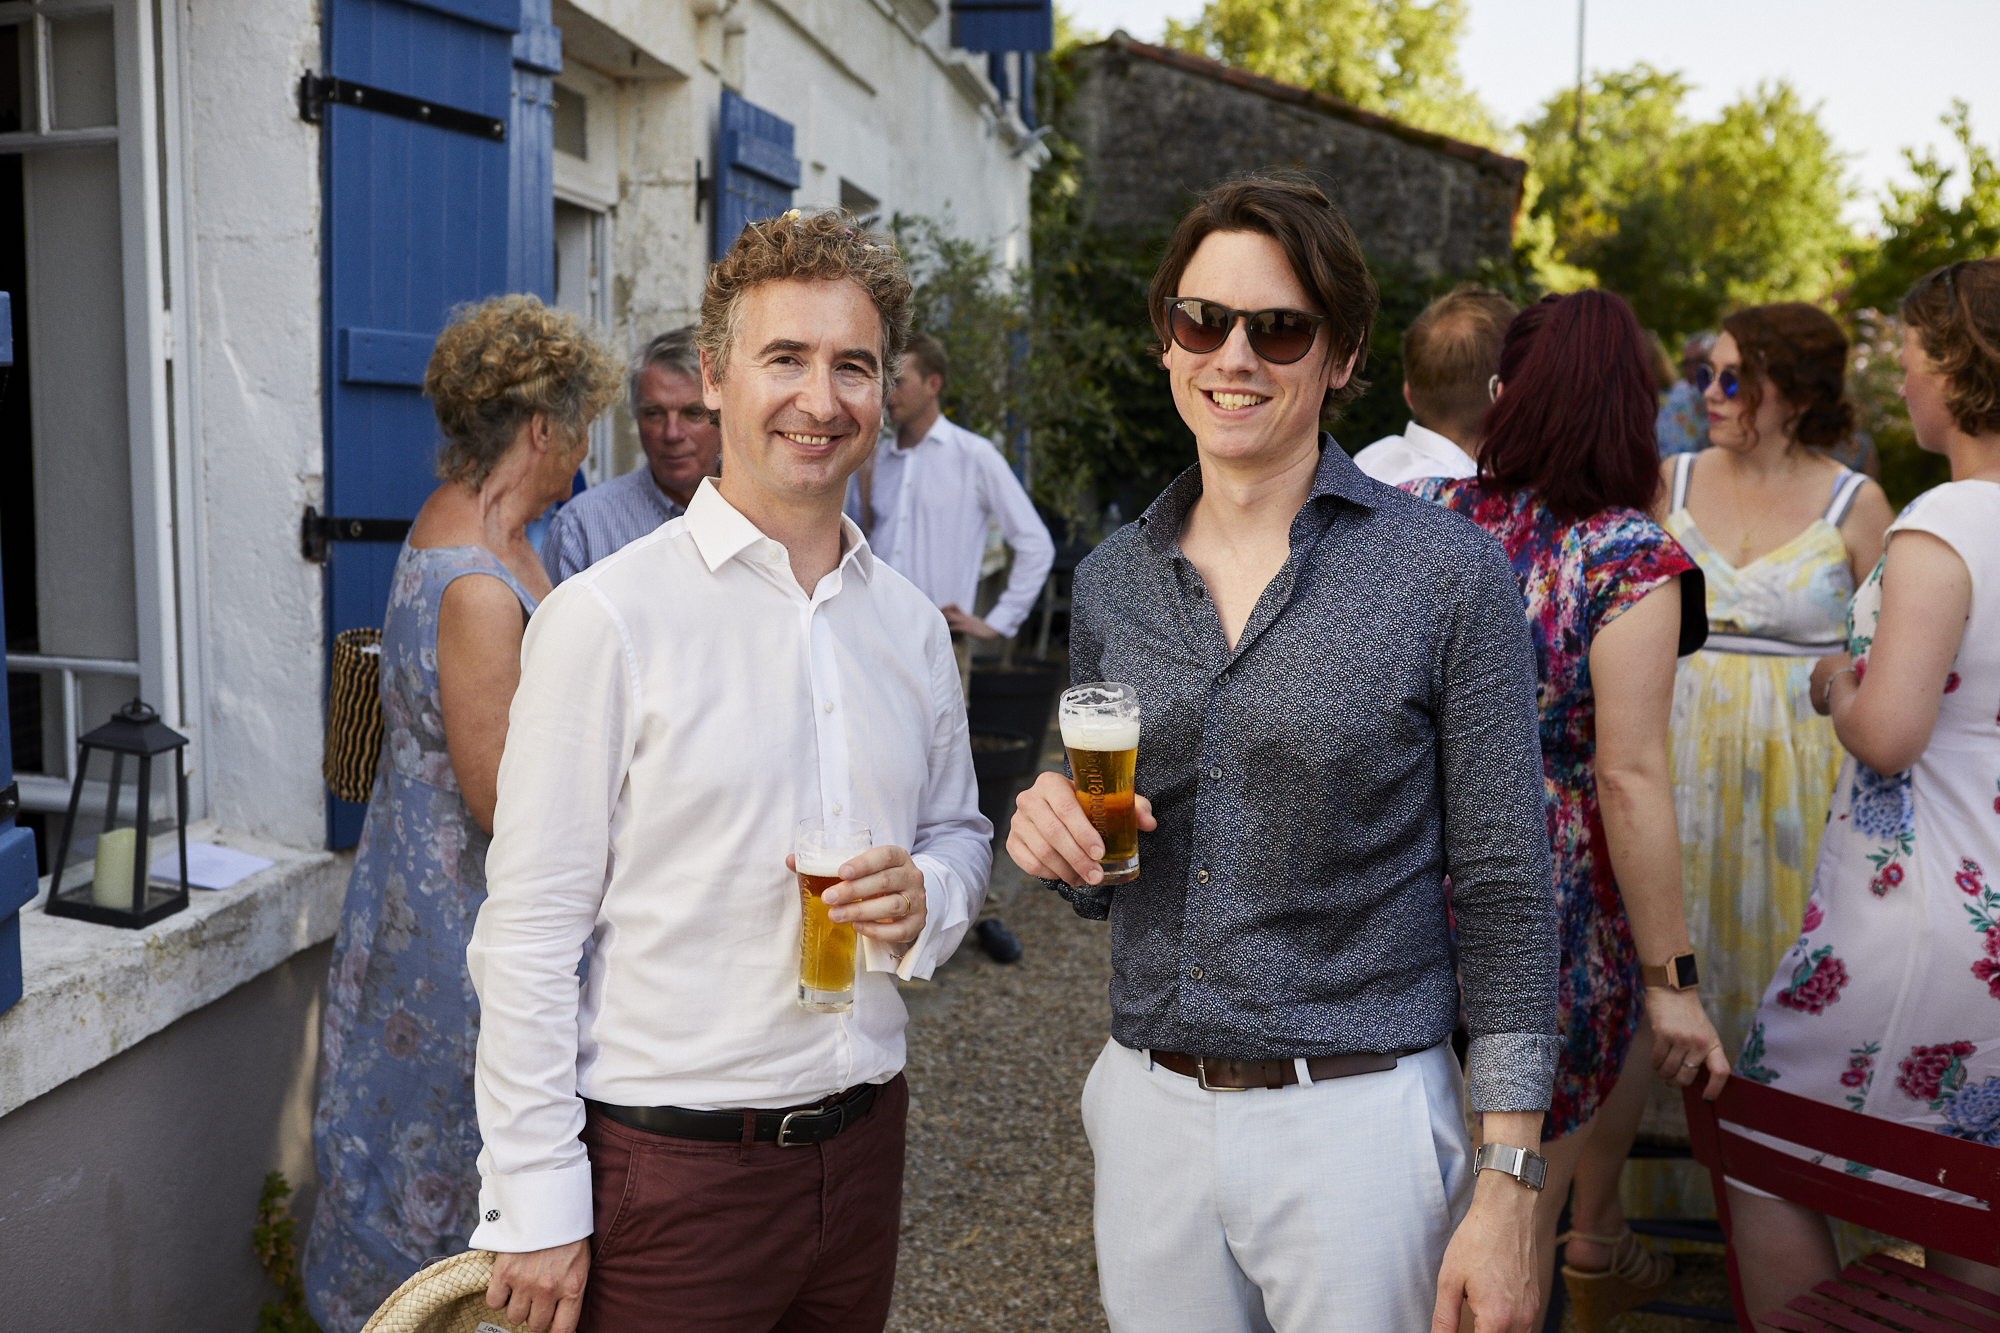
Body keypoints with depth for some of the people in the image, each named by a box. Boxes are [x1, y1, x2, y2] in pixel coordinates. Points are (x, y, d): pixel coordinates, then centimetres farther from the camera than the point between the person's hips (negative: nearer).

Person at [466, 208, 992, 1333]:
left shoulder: (912, 625, 6)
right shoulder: (608, 617, -12)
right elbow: (531, 935, -11)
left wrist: (929, 900, -5)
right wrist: (536, 1208, -12)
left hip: (861, 1144, 5)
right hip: (669, 1165, -5)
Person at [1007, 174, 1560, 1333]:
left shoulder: (1449, 573, -9)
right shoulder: (1113, 581, 4)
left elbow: (1503, 889, -7)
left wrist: (1507, 1188, -10)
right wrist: (1058, 836, -9)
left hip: (1360, 1120, -4)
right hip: (1150, 1109, 4)